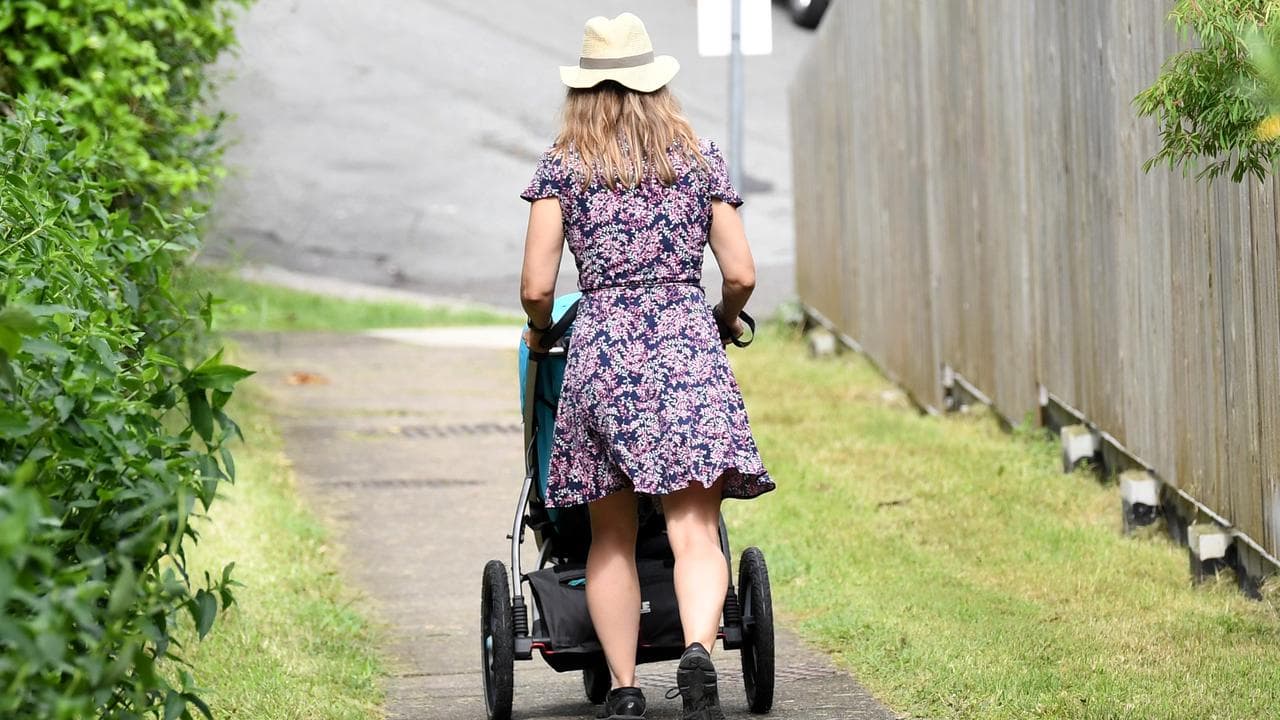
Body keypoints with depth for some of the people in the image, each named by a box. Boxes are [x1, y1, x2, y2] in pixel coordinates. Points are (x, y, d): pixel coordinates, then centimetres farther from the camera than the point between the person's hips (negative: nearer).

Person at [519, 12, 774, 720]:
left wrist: (539, 332, 23)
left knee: (611, 539, 9)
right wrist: (725, 318, 30)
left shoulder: (563, 165, 7)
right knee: (695, 530, -8)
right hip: (689, 345, 0)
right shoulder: (699, 158, 11)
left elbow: (536, 288, 1)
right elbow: (741, 275, 8)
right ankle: (698, 653, -32)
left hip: (602, 344, 0)